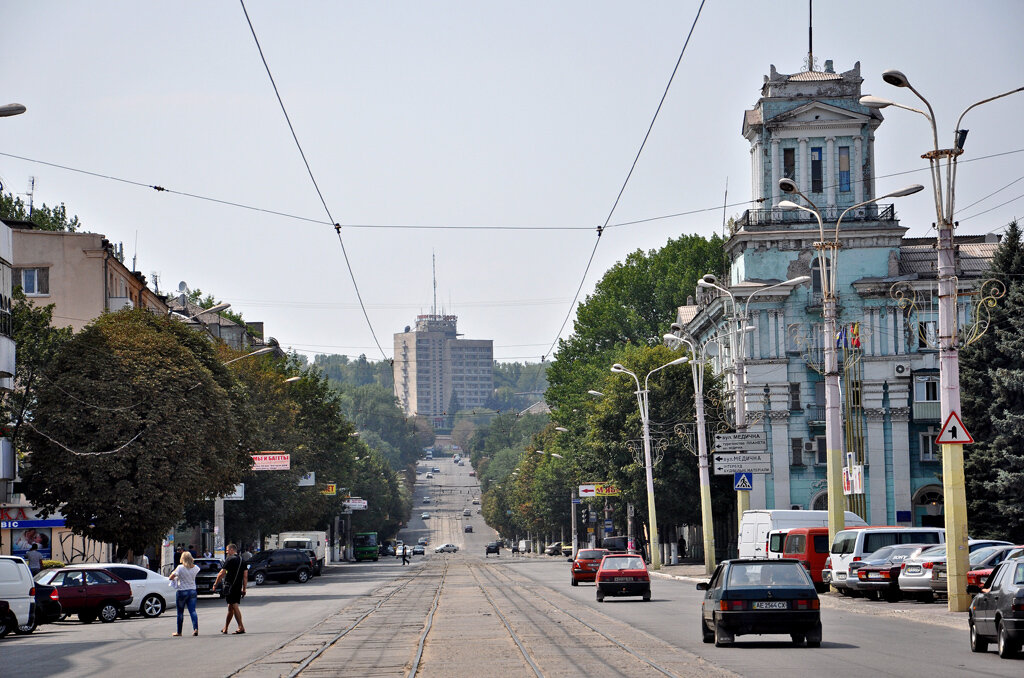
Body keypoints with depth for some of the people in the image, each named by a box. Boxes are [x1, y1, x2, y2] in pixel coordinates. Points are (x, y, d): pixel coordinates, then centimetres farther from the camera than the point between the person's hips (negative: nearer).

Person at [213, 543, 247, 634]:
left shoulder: (230, 559, -8)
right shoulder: (242, 560, 14)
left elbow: (221, 574, -8)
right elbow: (245, 576, 12)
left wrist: (215, 584, 4)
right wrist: (244, 589, 15)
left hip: (230, 586, -7)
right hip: (238, 587, 7)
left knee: (234, 606, -8)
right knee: (230, 607, 15)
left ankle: (241, 627, -15)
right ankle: (225, 628, 23)